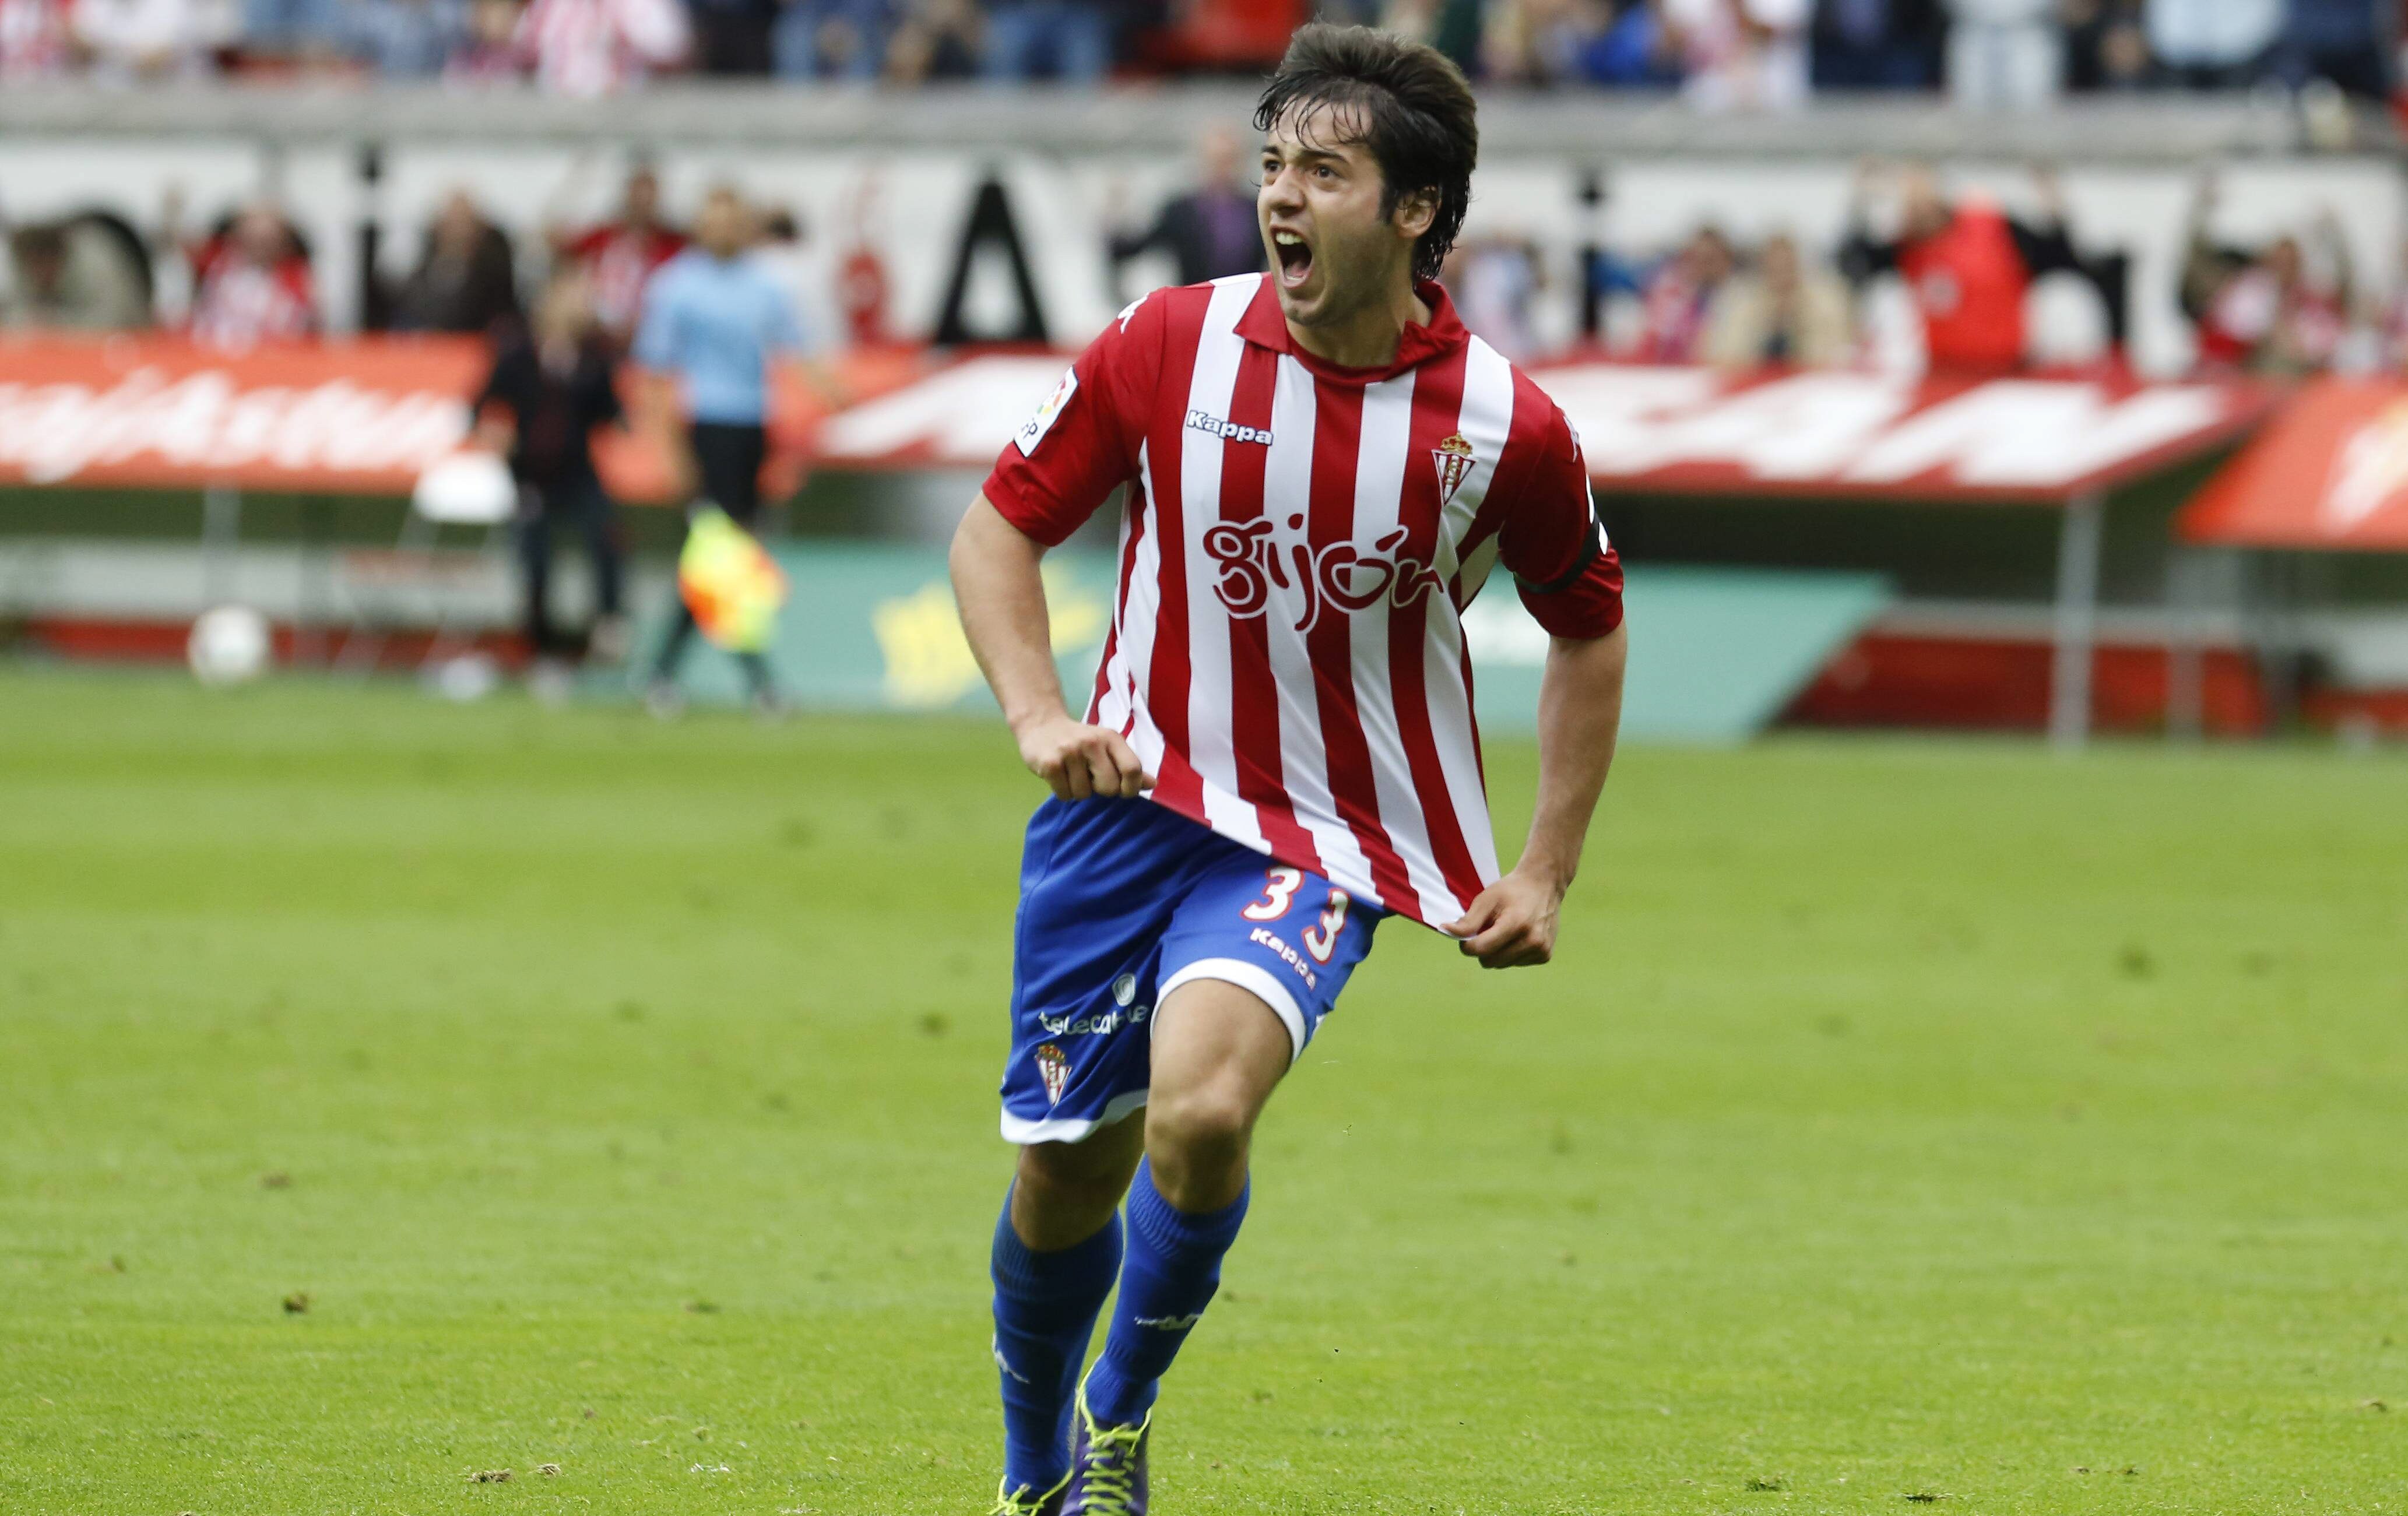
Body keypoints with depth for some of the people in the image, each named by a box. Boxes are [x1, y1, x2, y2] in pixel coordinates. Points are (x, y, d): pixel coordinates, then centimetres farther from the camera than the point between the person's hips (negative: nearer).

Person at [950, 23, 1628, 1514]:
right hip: (1129, 797, 2)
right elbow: (1001, 526, 6)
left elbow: (1589, 631, 8)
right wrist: (1039, 712, -10)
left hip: (1324, 839, -2)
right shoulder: (1168, 345, -7)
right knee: (1065, 1168, 4)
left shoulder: (1505, 427, -10)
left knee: (1199, 1111, -28)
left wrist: (1547, 874, 4)